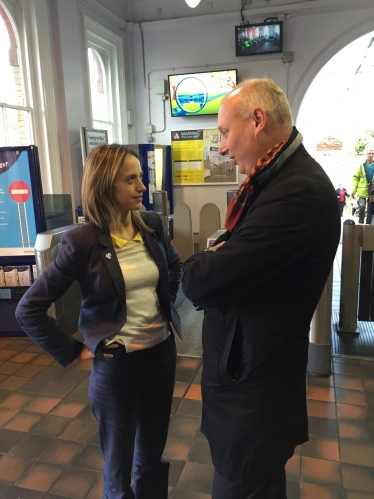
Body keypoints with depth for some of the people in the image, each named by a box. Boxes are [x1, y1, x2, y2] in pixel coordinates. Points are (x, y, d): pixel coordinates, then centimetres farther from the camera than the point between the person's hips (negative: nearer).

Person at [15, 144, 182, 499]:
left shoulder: (152, 225, -3)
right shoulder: (82, 241, -17)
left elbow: (175, 267, 18)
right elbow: (29, 309, -12)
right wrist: (73, 351, -10)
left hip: (162, 353, 5)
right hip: (116, 363, -4)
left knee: (153, 454, 23)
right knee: (119, 464, 17)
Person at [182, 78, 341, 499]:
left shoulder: (298, 190, -28)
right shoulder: (277, 176, 5)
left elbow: (205, 282, -30)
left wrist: (193, 267, -9)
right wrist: (214, 257, -10)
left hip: (252, 378, -9)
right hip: (247, 362, 9)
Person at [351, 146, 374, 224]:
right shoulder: (361, 166, 2)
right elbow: (355, 178, 1)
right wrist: (353, 190, -6)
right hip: (362, 191, -2)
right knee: (361, 206, -15)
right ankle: (361, 222, -1)